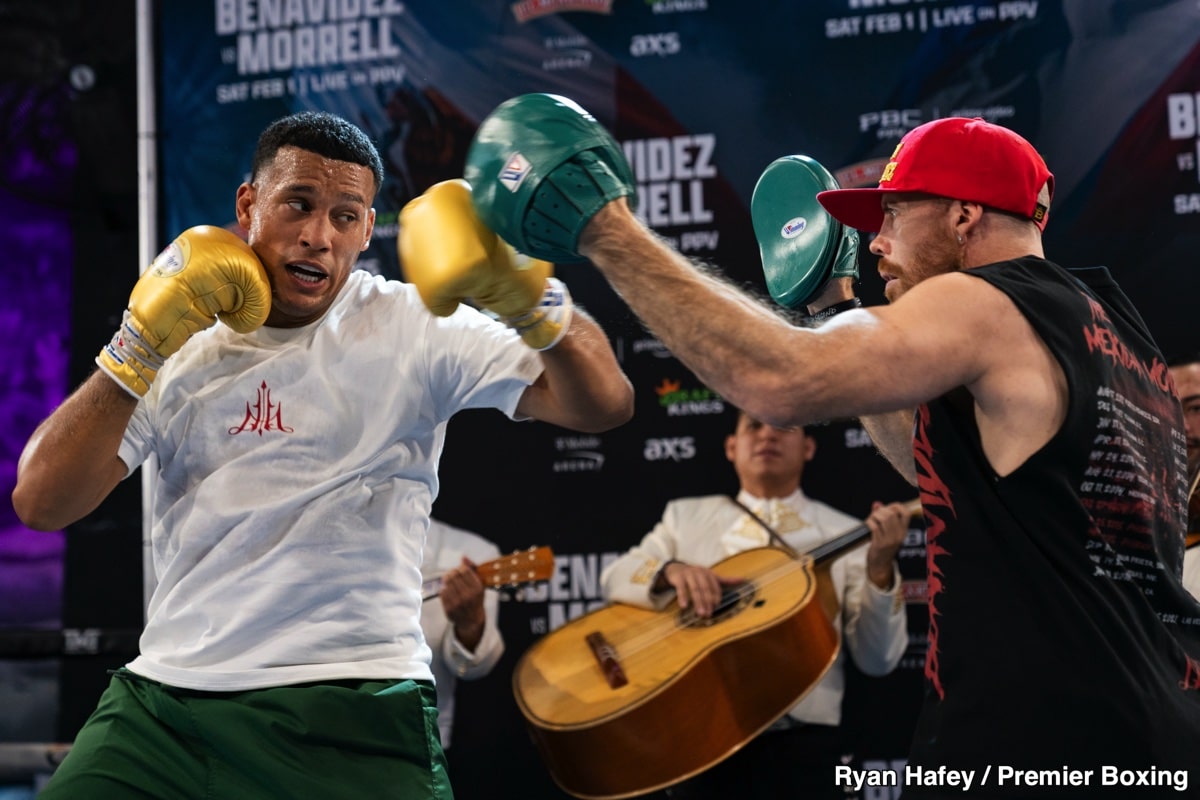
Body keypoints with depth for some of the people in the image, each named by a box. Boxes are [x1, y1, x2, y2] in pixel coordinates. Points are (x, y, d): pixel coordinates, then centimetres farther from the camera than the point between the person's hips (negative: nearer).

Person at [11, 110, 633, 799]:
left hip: (358, 718, -2)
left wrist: (528, 296, -23)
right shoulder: (182, 342, 8)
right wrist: (144, 343, -10)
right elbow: (40, 504, -2)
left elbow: (604, 403, -6)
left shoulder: (413, 329, 1)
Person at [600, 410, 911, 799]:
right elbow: (614, 578, 7)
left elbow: (877, 659, 4)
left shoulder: (845, 533, 9)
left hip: (802, 736, 0)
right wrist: (670, 571, -12)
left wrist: (880, 570, -11)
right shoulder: (685, 515, 15)